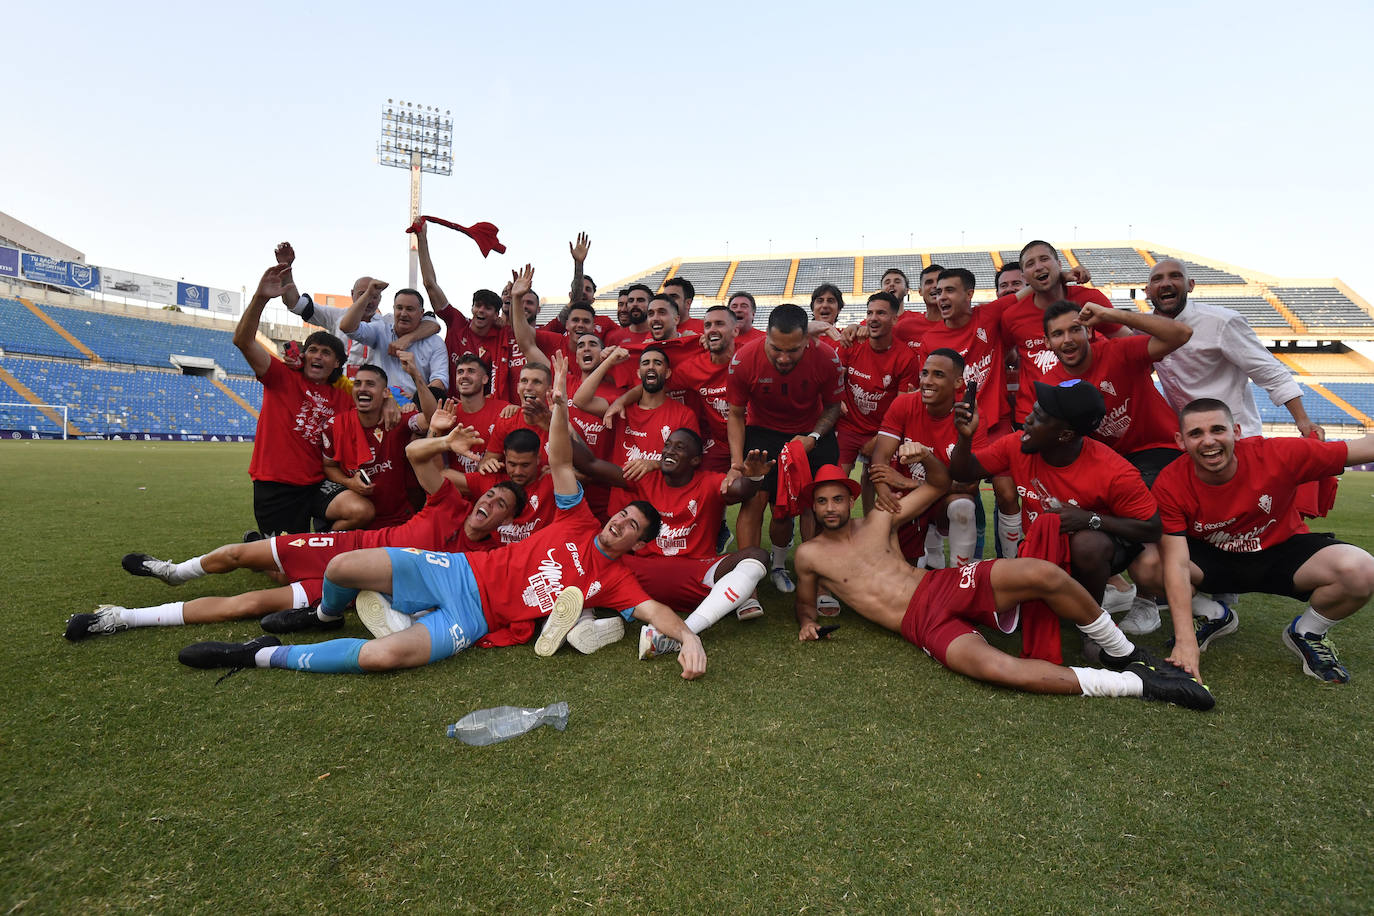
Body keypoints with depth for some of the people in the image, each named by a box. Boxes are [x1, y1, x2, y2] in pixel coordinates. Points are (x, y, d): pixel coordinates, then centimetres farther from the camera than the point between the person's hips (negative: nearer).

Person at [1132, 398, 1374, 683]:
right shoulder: (1170, 484, -25)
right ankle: (1215, 616, 6)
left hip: (1283, 552, 1)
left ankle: (1306, 633, 6)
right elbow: (1176, 563, -29)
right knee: (1145, 566, -28)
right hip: (1211, 559, 0)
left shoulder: (1279, 455, -23)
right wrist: (1185, 641, -35)